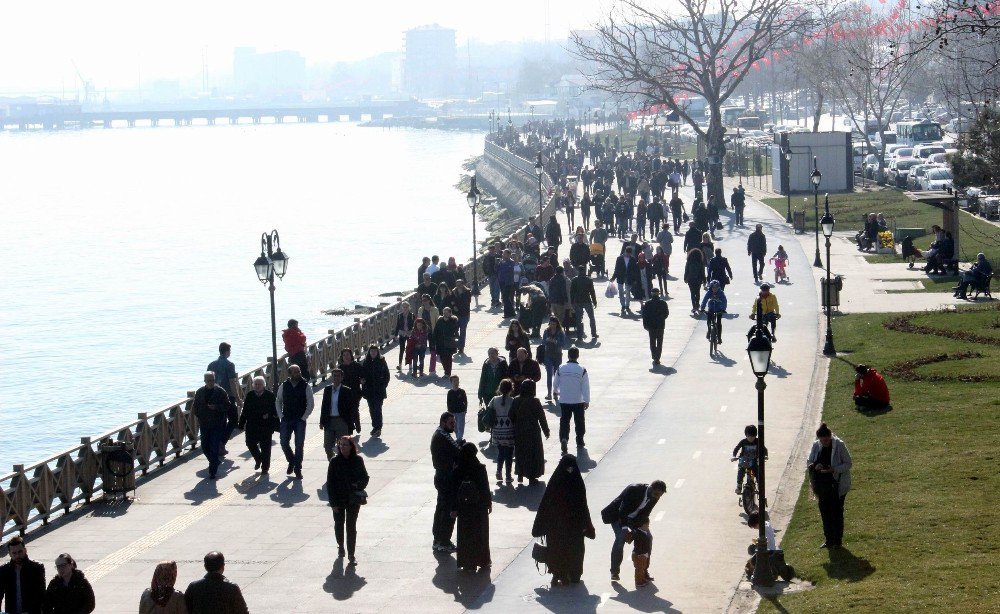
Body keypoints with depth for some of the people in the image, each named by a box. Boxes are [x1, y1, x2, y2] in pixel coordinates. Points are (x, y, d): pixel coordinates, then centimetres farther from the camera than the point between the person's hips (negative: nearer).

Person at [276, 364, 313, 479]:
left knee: (299, 445, -3)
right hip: (286, 420, 2)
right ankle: (291, 462, 25)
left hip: (300, 420, -2)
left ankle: (297, 469, 7)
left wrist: (304, 417, -7)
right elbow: (278, 401, 12)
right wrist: (281, 416, 2)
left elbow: (311, 403, -2)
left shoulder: (305, 386, -4)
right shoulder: (283, 386, 2)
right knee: (284, 442, -1)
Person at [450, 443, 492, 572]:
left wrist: (454, 509, 1)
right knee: (480, 533, 13)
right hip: (480, 508, -1)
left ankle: (467, 563, 11)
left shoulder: (457, 471, -10)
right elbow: (486, 488, -8)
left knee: (465, 534, 10)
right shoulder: (480, 469, -14)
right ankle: (483, 561, 21)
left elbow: (454, 491, -6)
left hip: (464, 508, 1)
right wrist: (489, 503, 6)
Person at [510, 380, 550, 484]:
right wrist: (546, 431, 1)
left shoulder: (516, 401, -4)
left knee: (520, 453, 17)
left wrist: (515, 429, 14)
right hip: (533, 432, -4)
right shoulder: (534, 402, -15)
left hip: (519, 432, 4)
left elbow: (511, 417, 1)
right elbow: (542, 418, -10)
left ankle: (520, 475, 21)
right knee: (533, 453, 8)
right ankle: (532, 477, 9)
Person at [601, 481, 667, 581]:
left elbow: (645, 513, -8)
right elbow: (623, 510, -33)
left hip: (635, 518, 6)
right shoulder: (634, 489, -32)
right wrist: (625, 529, -39)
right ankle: (614, 572, -13)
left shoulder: (654, 497, -13)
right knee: (620, 538, -23)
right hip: (617, 515, -6)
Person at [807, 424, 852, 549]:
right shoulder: (816, 446, 0)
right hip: (823, 485, 5)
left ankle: (838, 540, 11)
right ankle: (829, 540, 20)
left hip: (837, 484, -5)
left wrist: (833, 469, -23)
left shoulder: (839, 445, -13)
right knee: (824, 512, 9)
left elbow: (848, 464, -9)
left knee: (836, 512, 0)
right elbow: (808, 462, 9)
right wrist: (815, 466, -15)